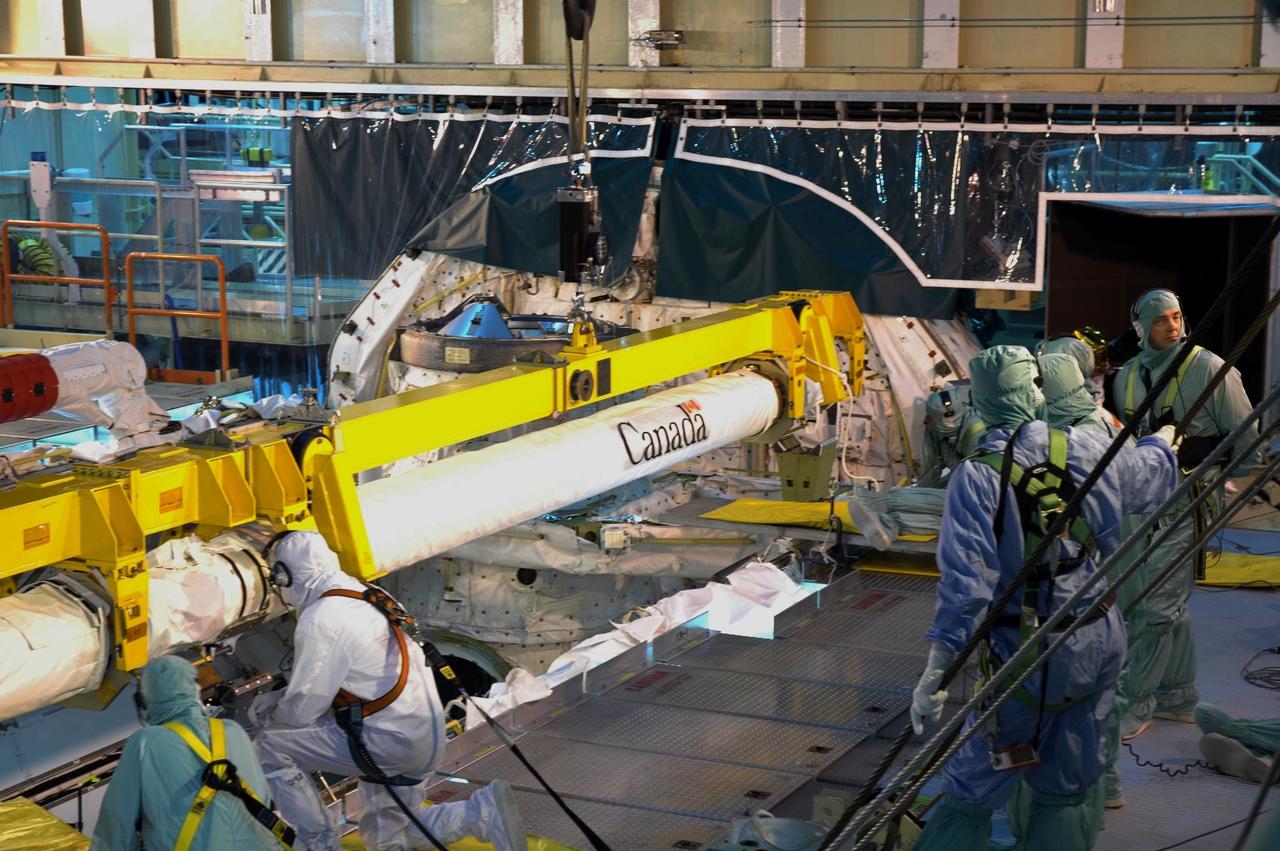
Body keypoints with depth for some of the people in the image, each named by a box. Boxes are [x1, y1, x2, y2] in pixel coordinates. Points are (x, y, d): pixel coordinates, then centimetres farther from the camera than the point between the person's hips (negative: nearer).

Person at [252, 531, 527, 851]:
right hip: (424, 735, 10)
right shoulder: (361, 596, 12)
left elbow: (302, 710, -14)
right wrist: (278, 697, 15)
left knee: (270, 747, -5)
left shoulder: (319, 620, -17)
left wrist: (271, 717, 7)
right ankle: (483, 810, 5)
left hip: (390, 739, -10)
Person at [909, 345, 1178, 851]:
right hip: (1098, 645, 4)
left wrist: (934, 673, -17)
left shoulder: (976, 476, -15)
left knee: (971, 795, 2)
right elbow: (1155, 475, 21)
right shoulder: (1087, 451, -1)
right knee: (1066, 792, 15)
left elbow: (965, 584, -20)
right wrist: (1161, 442, 44)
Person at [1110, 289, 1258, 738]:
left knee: (1160, 606, -7)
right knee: (1172, 604, 14)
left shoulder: (1208, 368, -7)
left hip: (1184, 502, -6)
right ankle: (1179, 697, 25)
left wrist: (1219, 484, -5)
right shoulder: (1128, 375, 10)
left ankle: (1138, 702, -1)